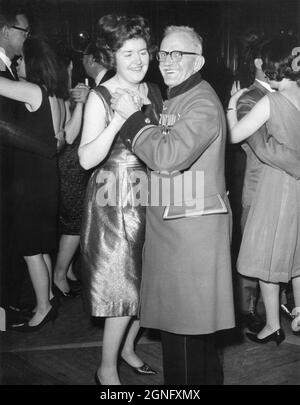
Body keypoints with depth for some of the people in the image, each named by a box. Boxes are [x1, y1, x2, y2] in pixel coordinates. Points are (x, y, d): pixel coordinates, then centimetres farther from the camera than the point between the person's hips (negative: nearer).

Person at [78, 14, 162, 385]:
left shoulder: (152, 91, 6)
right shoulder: (100, 97, -13)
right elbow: (87, 159, -21)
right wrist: (119, 118, -31)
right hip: (115, 200, -6)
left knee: (146, 281, 14)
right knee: (123, 285, -2)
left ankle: (127, 347, 37)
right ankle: (106, 369, 19)